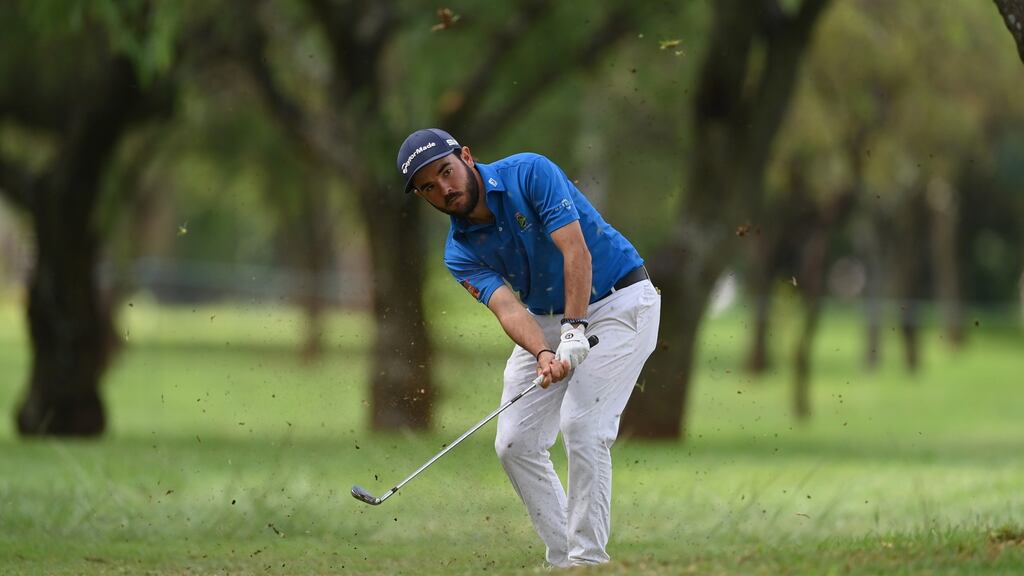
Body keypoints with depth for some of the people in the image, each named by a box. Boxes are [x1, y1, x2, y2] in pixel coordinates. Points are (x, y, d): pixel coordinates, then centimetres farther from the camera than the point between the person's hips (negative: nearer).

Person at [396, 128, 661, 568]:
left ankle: (588, 557, -16)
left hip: (619, 303, -6)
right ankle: (563, 560, 6)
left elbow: (577, 252, -26)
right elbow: (506, 306, -19)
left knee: (581, 424, -21)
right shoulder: (461, 253, -4)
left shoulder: (530, 173, -18)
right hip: (545, 320, 6)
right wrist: (542, 354, -38)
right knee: (514, 444, -2)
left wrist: (575, 331, -34)